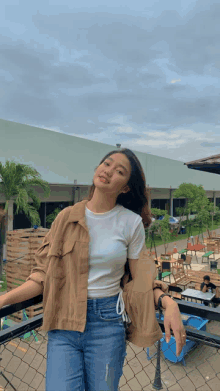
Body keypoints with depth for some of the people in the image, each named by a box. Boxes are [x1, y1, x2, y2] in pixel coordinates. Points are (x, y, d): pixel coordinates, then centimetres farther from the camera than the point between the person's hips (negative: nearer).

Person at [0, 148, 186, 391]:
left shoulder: (132, 223, -3)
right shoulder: (67, 217, -1)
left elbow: (140, 279, 1)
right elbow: (43, 275, 0)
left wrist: (168, 303, -17)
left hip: (107, 320, 0)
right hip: (64, 320, 1)